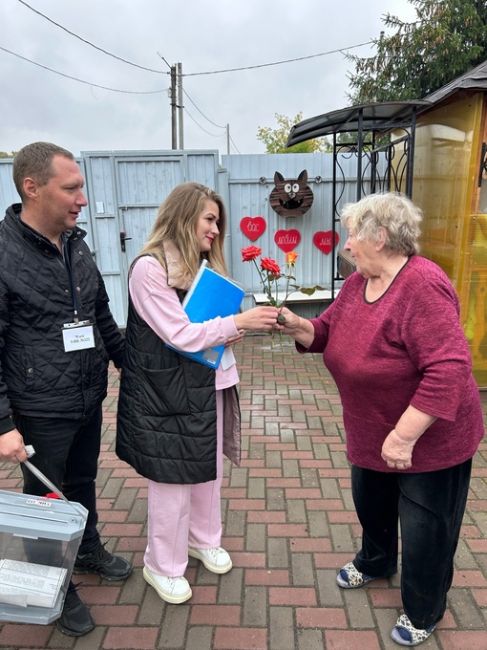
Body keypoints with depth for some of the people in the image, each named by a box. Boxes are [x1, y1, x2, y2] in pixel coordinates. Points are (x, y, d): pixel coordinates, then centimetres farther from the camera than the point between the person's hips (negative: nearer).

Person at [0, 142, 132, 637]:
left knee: (83, 483, 25)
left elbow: (102, 316, 13)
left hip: (90, 401, 6)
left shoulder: (76, 244, 2)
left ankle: (88, 550, 50)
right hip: (40, 412, -6)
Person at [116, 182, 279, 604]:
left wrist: (233, 331, -5)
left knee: (209, 468, 19)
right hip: (167, 391, -7)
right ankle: (163, 566, 29)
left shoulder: (204, 264, 8)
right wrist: (239, 322, -21)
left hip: (208, 383, 8)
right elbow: (180, 335, -21)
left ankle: (204, 540, 44)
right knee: (173, 479, 6)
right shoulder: (149, 267, -17)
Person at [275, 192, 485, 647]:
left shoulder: (422, 285, -29)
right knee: (371, 505, 27)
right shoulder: (356, 283, -2)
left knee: (425, 529, 13)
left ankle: (423, 611, 38)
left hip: (431, 440, -8)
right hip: (372, 434, 8)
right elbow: (326, 333, 6)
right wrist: (296, 326, -15)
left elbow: (449, 369, -34)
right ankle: (376, 562, 56)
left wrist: (404, 435, -32)